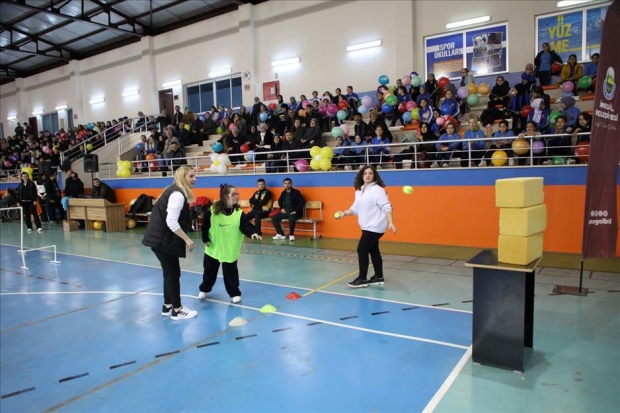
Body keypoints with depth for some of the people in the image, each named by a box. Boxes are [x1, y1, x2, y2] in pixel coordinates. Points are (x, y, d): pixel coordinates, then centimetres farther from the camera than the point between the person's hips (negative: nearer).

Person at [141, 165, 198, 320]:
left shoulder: (176, 191, 13)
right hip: (162, 239, -10)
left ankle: (168, 306, 28)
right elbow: (172, 222, -26)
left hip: (161, 237, 10)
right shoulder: (178, 194, -19)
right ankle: (177, 311, 10)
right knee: (173, 273, -1)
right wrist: (187, 239, -19)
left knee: (170, 273, 17)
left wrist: (183, 239, 19)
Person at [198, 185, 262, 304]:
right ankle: (204, 289, 41)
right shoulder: (212, 211, -12)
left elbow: (245, 226, -22)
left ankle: (234, 293, 20)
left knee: (231, 273, 3)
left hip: (230, 250, -1)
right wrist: (205, 238, -3)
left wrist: (252, 233, -40)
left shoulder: (239, 213, -12)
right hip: (213, 248, 1)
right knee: (209, 271, 18)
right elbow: (205, 225, -2)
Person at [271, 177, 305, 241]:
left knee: (291, 218, -40)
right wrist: (282, 208, 11)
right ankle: (281, 234, 0)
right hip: (286, 212, 7)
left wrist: (296, 211, -19)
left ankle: (291, 234, -17)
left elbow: (302, 202, -14)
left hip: (295, 213, -7)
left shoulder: (296, 192, -8)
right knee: (274, 218, -7)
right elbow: (280, 201, 29)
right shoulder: (283, 193, 10)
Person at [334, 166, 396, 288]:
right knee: (373, 251, 14)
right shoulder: (359, 191, 12)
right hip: (367, 227, 8)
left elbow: (386, 207, -19)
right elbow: (356, 208, 18)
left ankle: (362, 279, 3)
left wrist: (391, 223, -29)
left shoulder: (378, 190, -13)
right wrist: (344, 213, 4)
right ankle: (379, 277, 25)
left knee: (362, 250, -8)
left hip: (375, 227, -8)